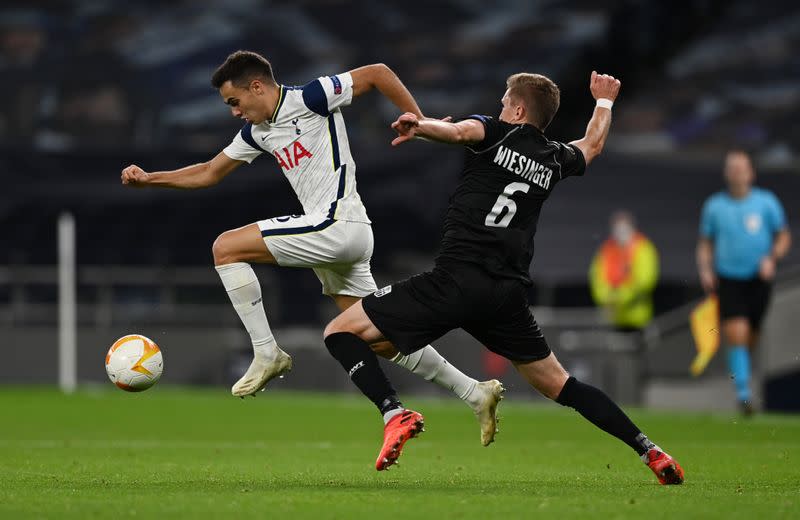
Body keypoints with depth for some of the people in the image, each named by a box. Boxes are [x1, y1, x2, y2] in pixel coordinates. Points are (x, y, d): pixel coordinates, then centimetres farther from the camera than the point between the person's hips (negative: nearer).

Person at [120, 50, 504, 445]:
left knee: (226, 247, -10)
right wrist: (149, 179, 16)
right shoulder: (257, 131, 17)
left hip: (337, 224, -10)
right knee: (381, 341, 9)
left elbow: (377, 73, -7)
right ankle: (476, 394, 14)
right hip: (332, 235, 10)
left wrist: (420, 123, -9)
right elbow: (208, 173, 25)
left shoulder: (308, 99, -8)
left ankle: (266, 353, -8)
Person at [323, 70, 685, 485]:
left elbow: (461, 130, -20)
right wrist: (604, 101, 60)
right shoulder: (555, 160, 19)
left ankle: (394, 415, -20)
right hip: (509, 294, 6)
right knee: (558, 385, 20)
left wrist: (420, 126, -37)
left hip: (456, 279, -6)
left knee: (341, 331, 1)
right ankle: (649, 451, 13)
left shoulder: (496, 133, 5)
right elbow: (592, 144, 42)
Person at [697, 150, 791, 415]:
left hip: (758, 280, 1)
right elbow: (705, 243, 12)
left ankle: (742, 371, 41)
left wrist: (771, 258, -10)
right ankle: (743, 393, -16)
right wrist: (705, 269, -4)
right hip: (728, 280, -1)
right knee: (736, 335, -15)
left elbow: (784, 237, 8)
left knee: (751, 337, 9)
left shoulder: (767, 202, 1)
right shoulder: (714, 205, 3)